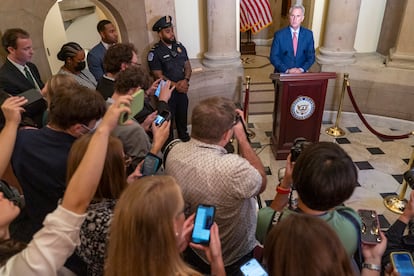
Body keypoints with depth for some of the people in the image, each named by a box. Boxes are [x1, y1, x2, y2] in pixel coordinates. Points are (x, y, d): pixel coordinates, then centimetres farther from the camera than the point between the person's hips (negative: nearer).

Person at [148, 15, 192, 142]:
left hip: (182, 89, 5)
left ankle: (184, 137, 42)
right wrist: (176, 85, -17)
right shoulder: (155, 53, -13)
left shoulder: (180, 47, 4)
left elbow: (187, 66, 6)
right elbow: (159, 76, -15)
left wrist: (185, 80, -12)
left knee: (182, 115, 20)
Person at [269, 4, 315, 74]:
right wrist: (287, 70, -15)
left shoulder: (308, 34, 4)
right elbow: (273, 57, -4)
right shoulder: (279, 34, -2)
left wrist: (302, 69, -9)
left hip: (300, 73, 2)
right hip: (283, 73, -2)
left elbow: (311, 56, 7)